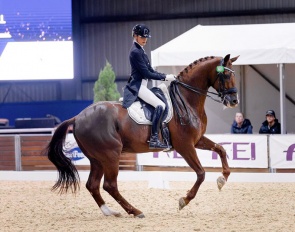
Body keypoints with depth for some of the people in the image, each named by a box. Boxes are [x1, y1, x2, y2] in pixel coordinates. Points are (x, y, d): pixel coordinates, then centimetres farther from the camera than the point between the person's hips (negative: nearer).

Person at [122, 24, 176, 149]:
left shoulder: (140, 50, 16)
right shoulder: (135, 52, -14)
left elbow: (150, 70, 18)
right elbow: (146, 73, -17)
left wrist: (166, 76, 6)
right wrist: (165, 77, -15)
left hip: (142, 85, 11)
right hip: (138, 86, -11)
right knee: (160, 105, -23)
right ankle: (154, 139, -28)